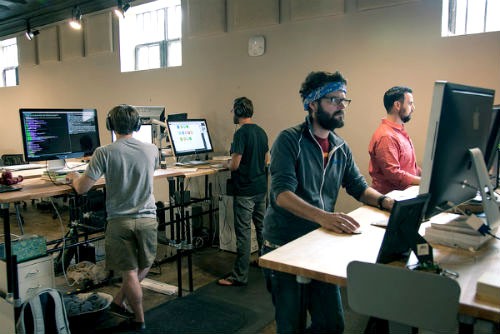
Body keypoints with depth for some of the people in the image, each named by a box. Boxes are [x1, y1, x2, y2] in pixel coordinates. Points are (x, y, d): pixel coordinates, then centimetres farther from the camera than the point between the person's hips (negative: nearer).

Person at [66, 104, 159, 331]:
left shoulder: (104, 153, -10)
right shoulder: (151, 150, -1)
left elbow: (82, 188, -9)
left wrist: (73, 178, 14)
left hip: (119, 220, -1)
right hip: (147, 218, 2)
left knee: (130, 272, 10)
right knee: (144, 266, 22)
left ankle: (139, 320, 22)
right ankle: (119, 301, 31)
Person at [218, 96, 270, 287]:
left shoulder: (241, 133, -16)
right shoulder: (261, 132, 8)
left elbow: (235, 164, -19)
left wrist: (227, 164, 2)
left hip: (245, 190, -8)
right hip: (261, 187, 8)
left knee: (243, 232, -3)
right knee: (262, 226, 20)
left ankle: (239, 276, 4)